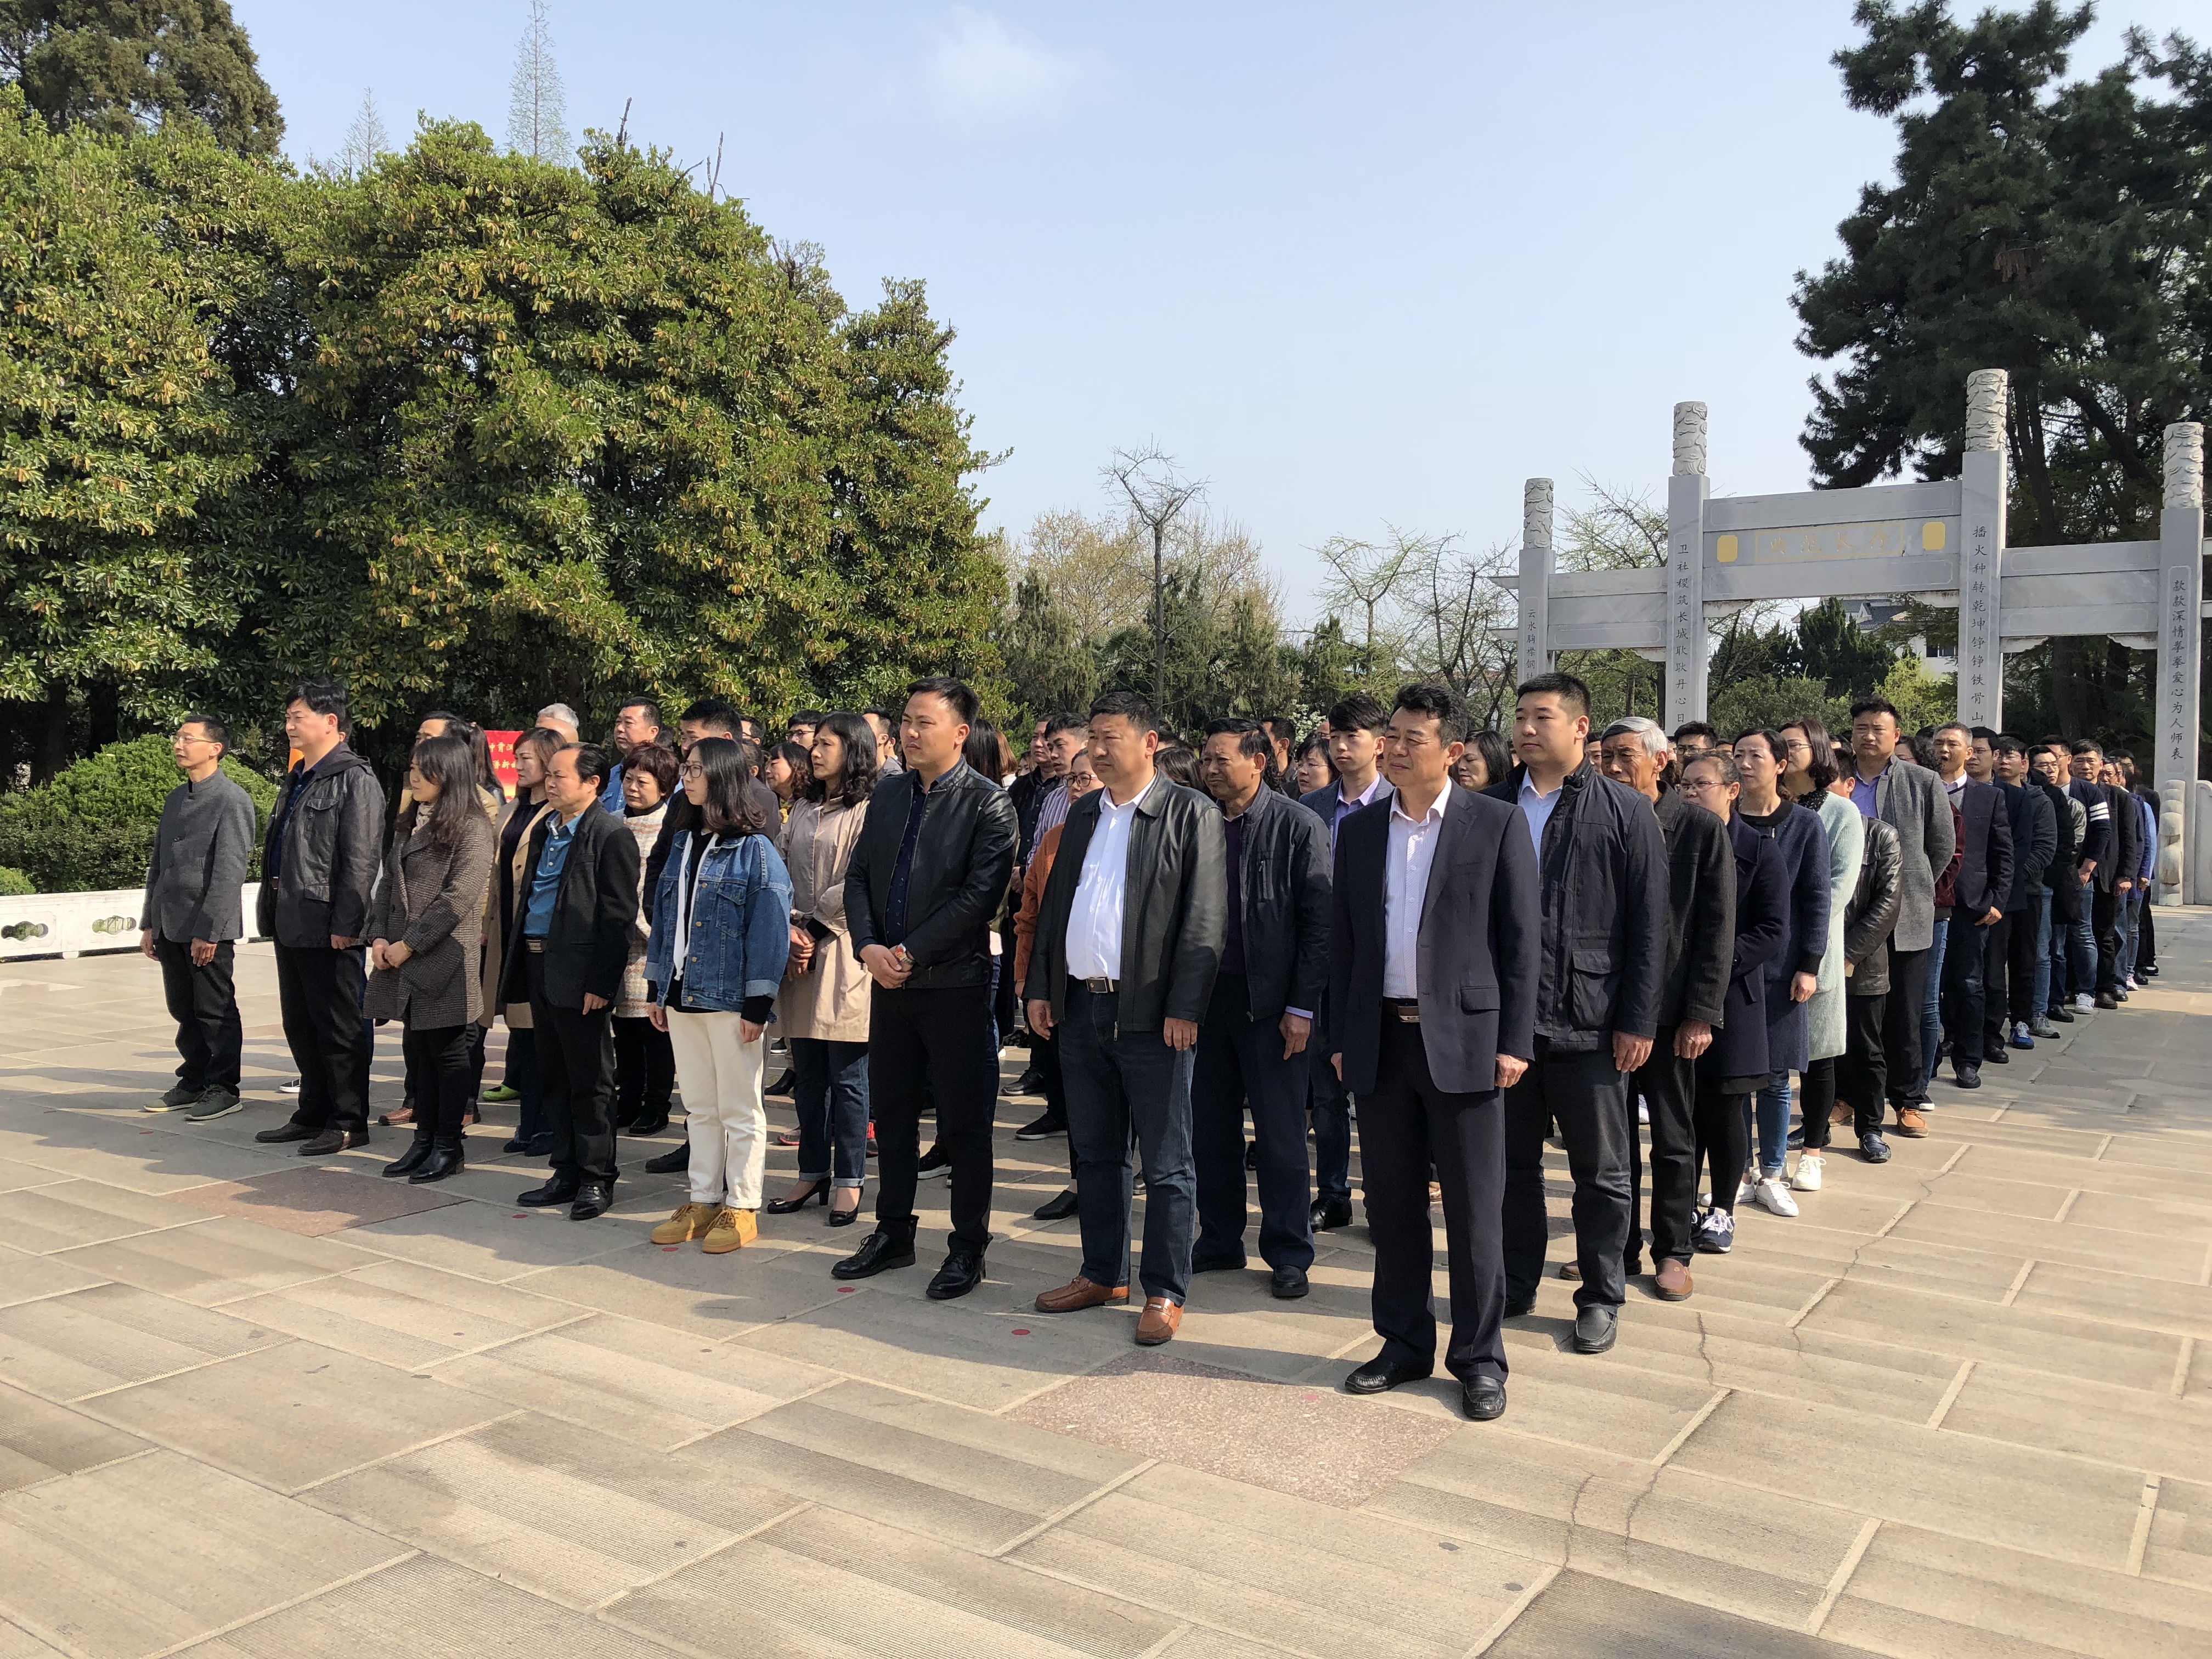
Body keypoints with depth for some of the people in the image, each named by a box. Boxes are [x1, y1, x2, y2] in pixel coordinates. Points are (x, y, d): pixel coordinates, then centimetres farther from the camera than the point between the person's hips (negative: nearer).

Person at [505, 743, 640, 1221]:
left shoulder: (611, 837, -11)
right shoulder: (543, 831, 14)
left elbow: (619, 917, -14)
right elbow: (528, 897, 19)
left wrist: (601, 983, -18)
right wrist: (520, 964, 12)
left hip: (580, 976, -8)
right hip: (539, 966, 8)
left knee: (590, 1082, 1)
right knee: (553, 1079, 14)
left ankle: (597, 1178, 12)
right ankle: (567, 1172, 24)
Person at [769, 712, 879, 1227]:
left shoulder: (868, 813, -6)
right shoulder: (802, 812, 16)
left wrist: (814, 929, -11)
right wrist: (789, 931, -4)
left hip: (842, 954, -6)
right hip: (798, 954, 7)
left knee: (846, 1076, 0)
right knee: (807, 1074, 11)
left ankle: (848, 1181, 9)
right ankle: (813, 1173, 21)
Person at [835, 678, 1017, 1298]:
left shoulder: (988, 804, -9)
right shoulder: (887, 794, 10)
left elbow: (980, 895, -16)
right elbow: (859, 875, 10)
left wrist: (911, 953, -16)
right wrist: (869, 947, -7)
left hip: (956, 984, -6)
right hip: (889, 979, 6)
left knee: (963, 1122, 3)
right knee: (891, 1112, 15)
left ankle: (968, 1247, 15)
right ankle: (893, 1234, 29)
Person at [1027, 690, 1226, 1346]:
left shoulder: (1192, 815, -6)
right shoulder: (1083, 814, 15)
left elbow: (1205, 920, -11)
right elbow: (1054, 903, 17)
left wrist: (1183, 1009, -17)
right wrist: (1041, 987, 11)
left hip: (1151, 1014, -6)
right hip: (1080, 1007, 7)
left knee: (1166, 1163, 3)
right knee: (1095, 1152, 16)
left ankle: (1166, 1291, 13)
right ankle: (1103, 1273, 29)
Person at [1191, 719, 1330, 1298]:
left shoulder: (1299, 827, -6)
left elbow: (1319, 923, -7)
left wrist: (1302, 1007, -11)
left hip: (1270, 1002, -4)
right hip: (1207, 995, 4)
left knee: (1280, 1135, 4)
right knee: (1210, 1129, 12)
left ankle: (1289, 1254, 17)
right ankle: (1219, 1240, 27)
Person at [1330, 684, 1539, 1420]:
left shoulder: (1498, 825, -3)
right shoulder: (1360, 830, 9)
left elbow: (1522, 941, -4)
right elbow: (1342, 940, 11)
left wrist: (1514, 1042, -9)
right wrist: (1340, 1036, 8)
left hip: (1463, 1040, -4)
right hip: (1381, 1041, 4)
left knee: (1474, 1212, 4)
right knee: (1392, 1206, 12)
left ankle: (1479, 1358, 18)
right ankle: (1405, 1343, 26)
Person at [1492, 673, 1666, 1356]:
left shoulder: (1626, 812, -2)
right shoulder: (1490, 807, 6)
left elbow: (1648, 925, -4)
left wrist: (1638, 1021, -8)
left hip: (1589, 1021, -3)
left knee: (1601, 1170, 9)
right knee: (1512, 1159, 14)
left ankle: (1600, 1298, 24)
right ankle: (1516, 1283, 29)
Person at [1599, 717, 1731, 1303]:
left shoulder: (1702, 830, -5)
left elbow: (1718, 929, -6)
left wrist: (1701, 1013, -11)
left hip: (1668, 1011, -2)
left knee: (1673, 1139, 9)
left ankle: (1673, 1251, 22)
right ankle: (1620, 1248, 22)